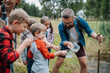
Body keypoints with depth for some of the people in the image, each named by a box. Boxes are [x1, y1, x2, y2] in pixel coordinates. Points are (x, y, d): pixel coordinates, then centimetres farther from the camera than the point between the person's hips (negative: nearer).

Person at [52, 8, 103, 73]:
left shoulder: (80, 21, -28)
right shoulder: (61, 26, -30)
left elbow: (89, 31, -15)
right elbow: (63, 40, -24)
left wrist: (96, 36, -37)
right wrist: (67, 43, -49)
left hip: (78, 44, 1)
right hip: (66, 44, -1)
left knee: (84, 64, -3)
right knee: (58, 63, -2)